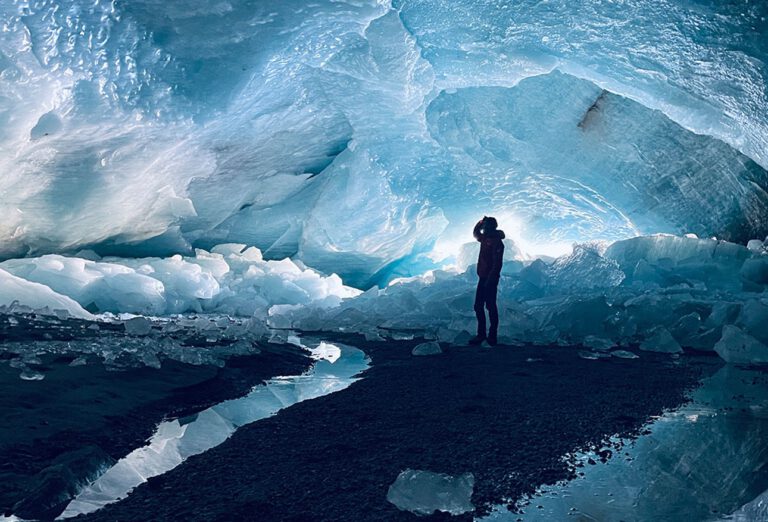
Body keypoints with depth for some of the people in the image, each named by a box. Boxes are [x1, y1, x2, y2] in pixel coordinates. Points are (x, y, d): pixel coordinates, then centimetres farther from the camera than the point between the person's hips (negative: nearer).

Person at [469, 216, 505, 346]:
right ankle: (481, 334, 16)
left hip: (490, 279, -9)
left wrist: (490, 279, -24)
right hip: (482, 278, 9)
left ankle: (492, 336, 5)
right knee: (478, 306, 9)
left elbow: (497, 263, -21)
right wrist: (481, 221, 17)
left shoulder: (497, 242, -15)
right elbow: (475, 232, 34)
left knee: (491, 307, -3)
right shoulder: (485, 238, 12)